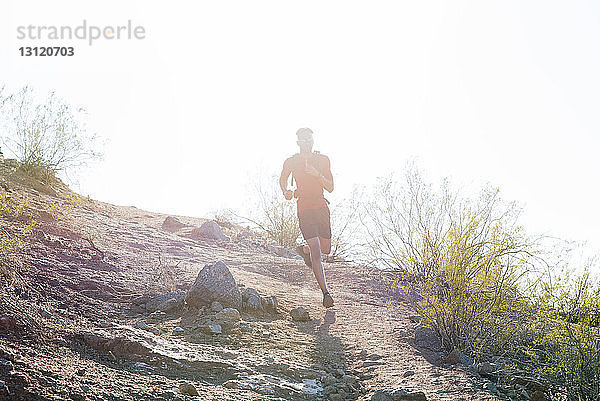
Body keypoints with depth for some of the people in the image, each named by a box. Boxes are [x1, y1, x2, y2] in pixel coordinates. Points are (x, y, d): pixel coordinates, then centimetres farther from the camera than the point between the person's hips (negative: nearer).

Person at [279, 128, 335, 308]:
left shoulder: (323, 160, 2)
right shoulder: (291, 162, -1)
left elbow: (330, 188, -1)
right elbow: (282, 179, 18)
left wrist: (318, 174, -17)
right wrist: (286, 192, -2)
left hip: (322, 207, 3)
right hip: (304, 210, -3)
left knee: (326, 249, 14)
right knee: (316, 253, -14)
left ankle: (304, 250, 48)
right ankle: (325, 293, -12)